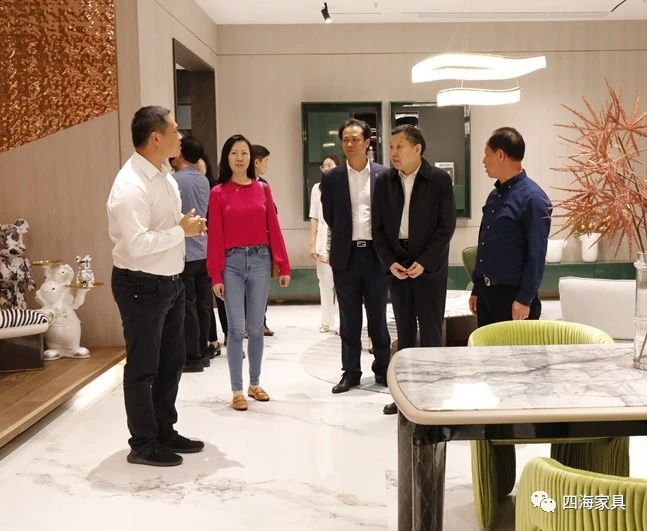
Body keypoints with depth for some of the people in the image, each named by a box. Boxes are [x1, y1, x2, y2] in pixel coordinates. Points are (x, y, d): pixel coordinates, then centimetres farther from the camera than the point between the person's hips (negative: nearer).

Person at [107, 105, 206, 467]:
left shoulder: (164, 173, 7)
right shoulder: (131, 186, -23)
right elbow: (136, 244, -30)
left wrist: (186, 224, 1)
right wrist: (182, 231, -21)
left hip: (171, 281, 10)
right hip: (142, 287, -9)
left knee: (172, 361, 18)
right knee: (143, 368, 5)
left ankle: (165, 432, 35)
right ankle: (143, 444, 20)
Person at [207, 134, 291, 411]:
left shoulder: (262, 189, 7)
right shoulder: (218, 193, 0)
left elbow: (273, 229, 6)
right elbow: (215, 237, -2)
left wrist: (284, 266, 3)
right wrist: (216, 276, -6)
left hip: (260, 260, 2)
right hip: (232, 263, -2)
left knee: (256, 328, 10)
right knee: (236, 328, 0)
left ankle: (255, 384, 24)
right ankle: (237, 391, 9)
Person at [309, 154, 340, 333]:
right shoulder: (317, 188, 11)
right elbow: (314, 218, 10)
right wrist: (312, 244, 5)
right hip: (323, 241, 2)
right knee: (325, 282, 3)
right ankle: (327, 321, 11)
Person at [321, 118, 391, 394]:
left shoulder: (383, 175, 0)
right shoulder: (331, 178, 2)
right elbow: (329, 217, 9)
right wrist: (346, 237, 10)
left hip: (375, 253, -1)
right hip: (345, 255, 1)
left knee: (378, 316, 9)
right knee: (349, 319, 8)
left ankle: (382, 369, 21)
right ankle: (350, 372, 18)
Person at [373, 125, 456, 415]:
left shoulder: (439, 179, -6)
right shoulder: (384, 181, 4)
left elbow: (447, 226, -8)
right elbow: (378, 228, 6)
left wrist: (424, 262, -14)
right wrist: (390, 262, -6)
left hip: (429, 266, -3)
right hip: (396, 265, 4)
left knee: (431, 331, 1)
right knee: (404, 331, 9)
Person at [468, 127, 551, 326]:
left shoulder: (533, 198, -12)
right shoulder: (494, 195, 11)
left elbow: (536, 256, -15)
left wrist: (524, 300, -17)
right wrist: (476, 289, 15)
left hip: (513, 296, -7)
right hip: (486, 293, 7)